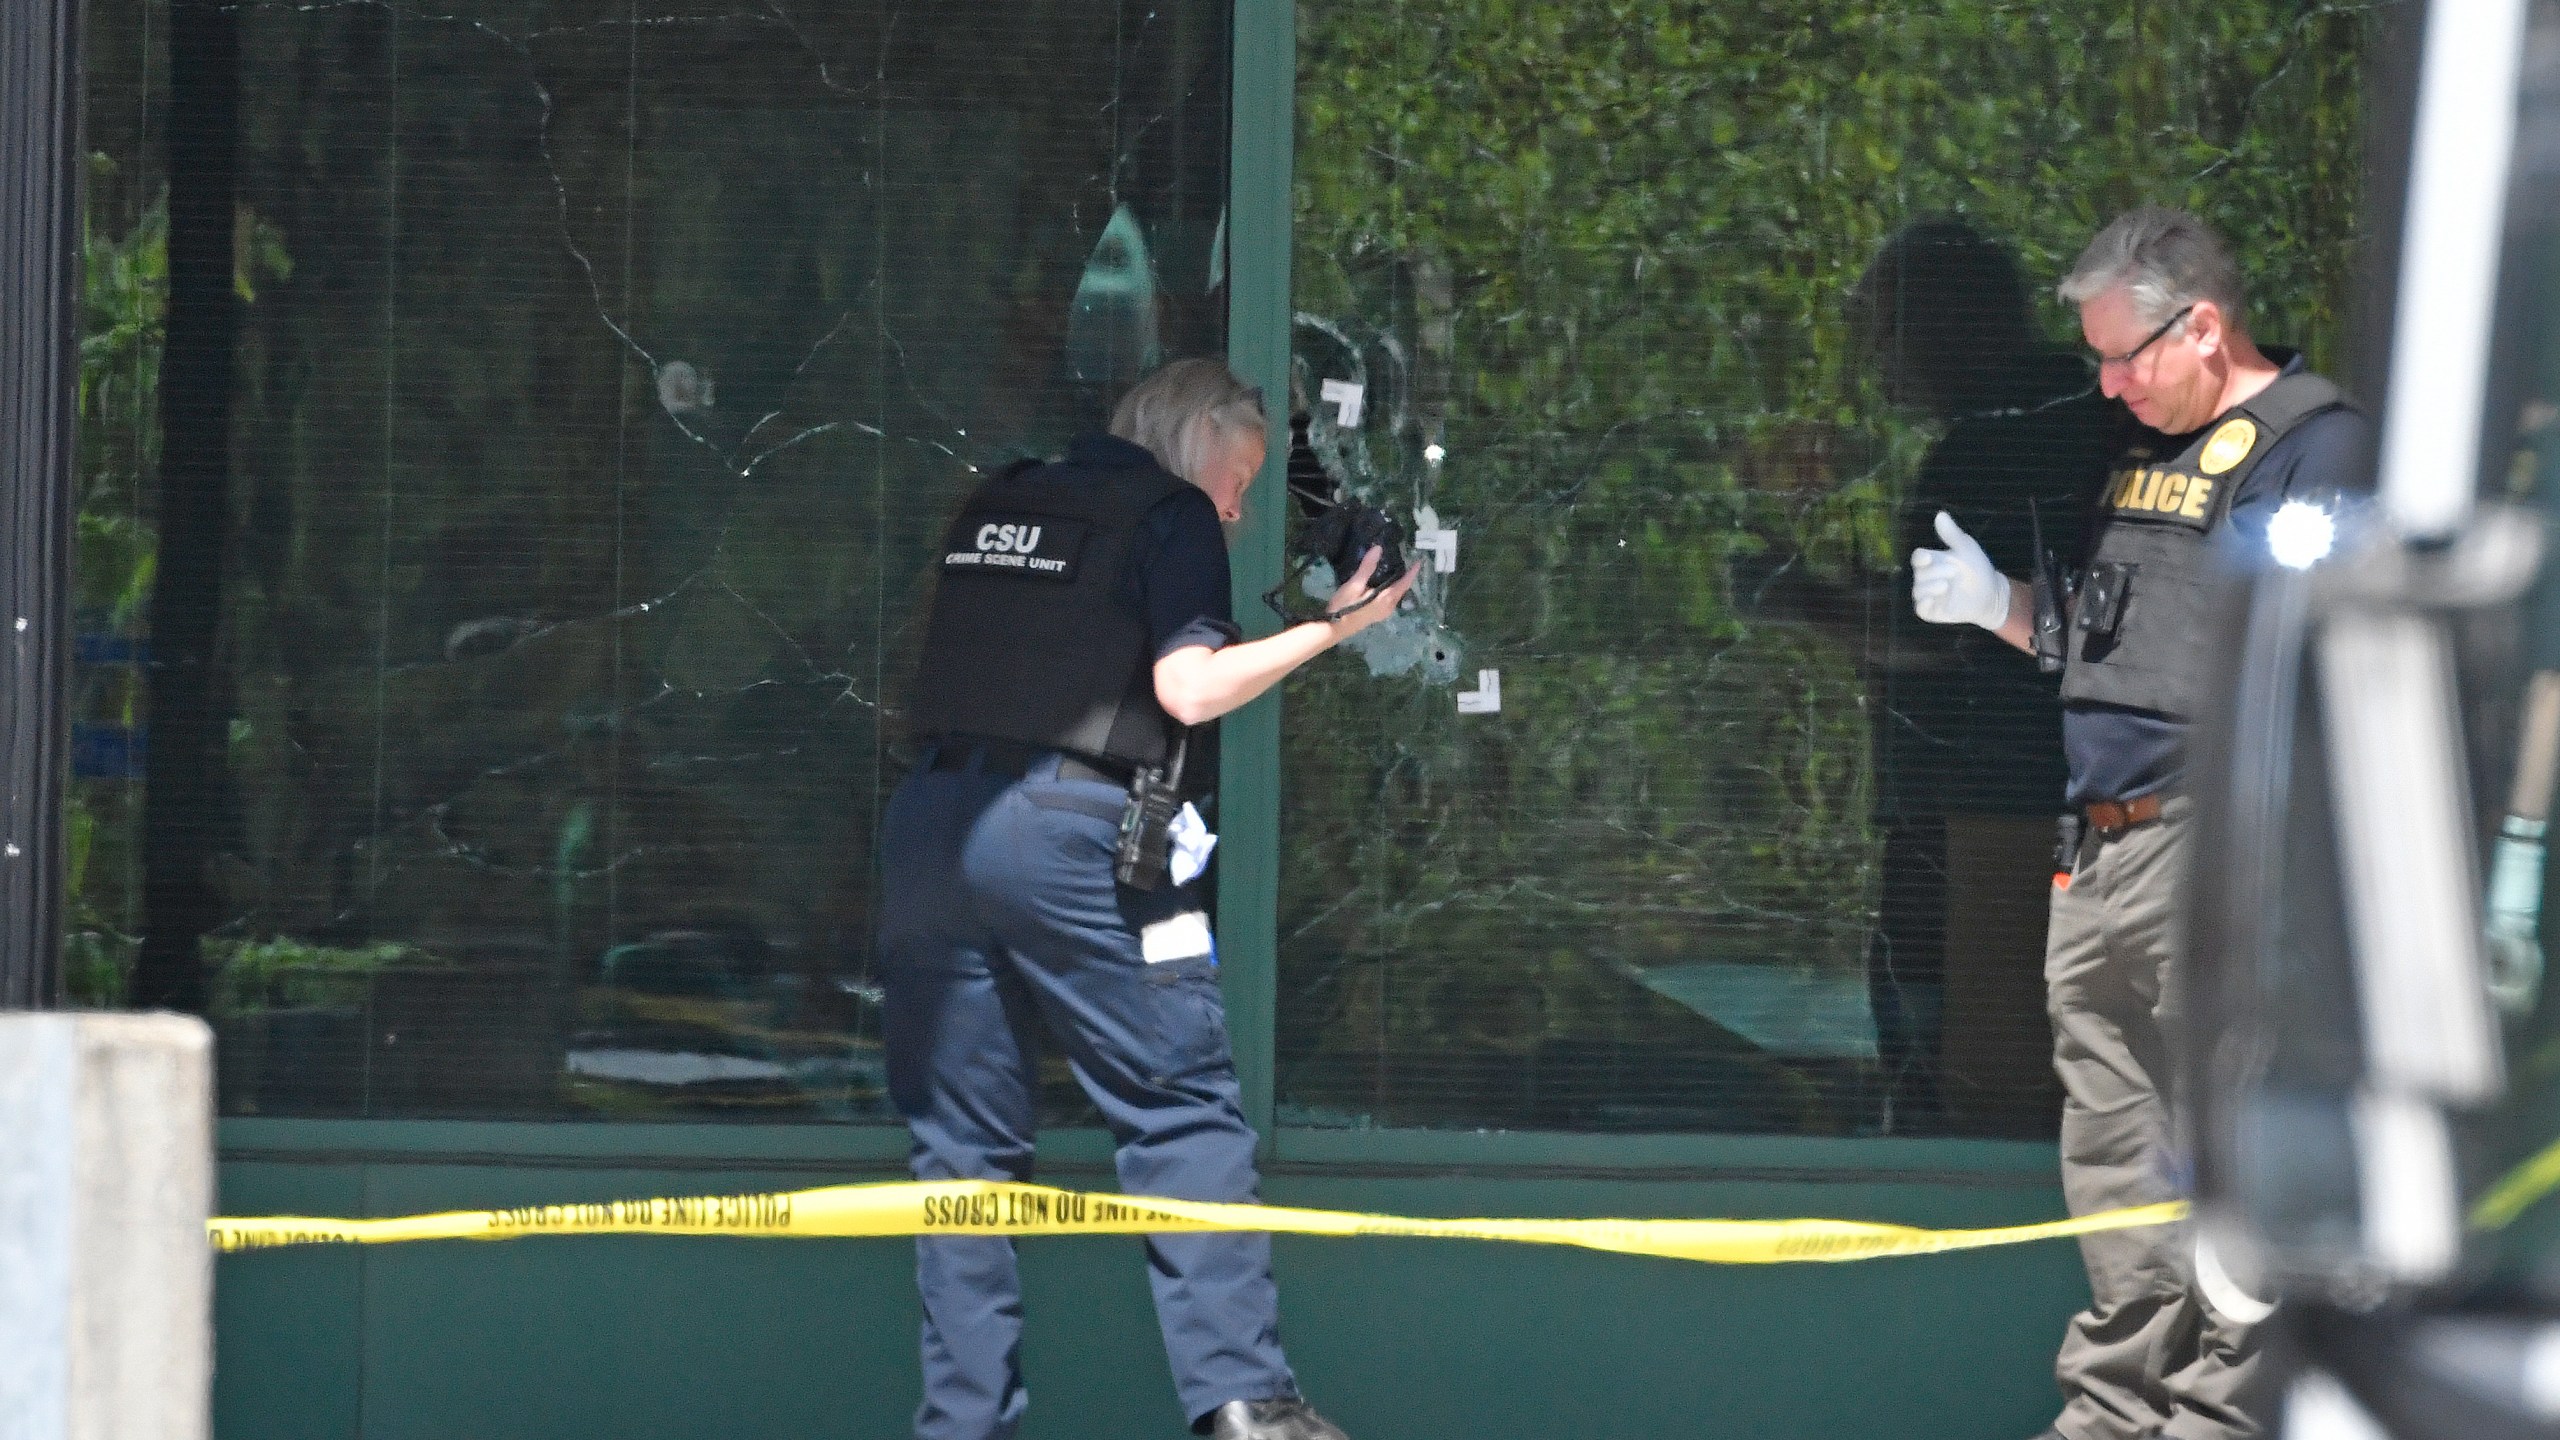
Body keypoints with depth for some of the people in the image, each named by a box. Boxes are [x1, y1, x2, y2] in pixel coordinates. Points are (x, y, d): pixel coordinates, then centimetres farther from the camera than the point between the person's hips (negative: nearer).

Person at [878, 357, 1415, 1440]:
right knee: (1184, 1110, -1)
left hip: (930, 821, 6)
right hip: (1066, 827, -6)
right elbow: (1190, 688, -9)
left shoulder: (994, 507, 21)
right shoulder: (1172, 517, 3)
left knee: (964, 1139, 8)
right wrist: (1327, 628, 0)